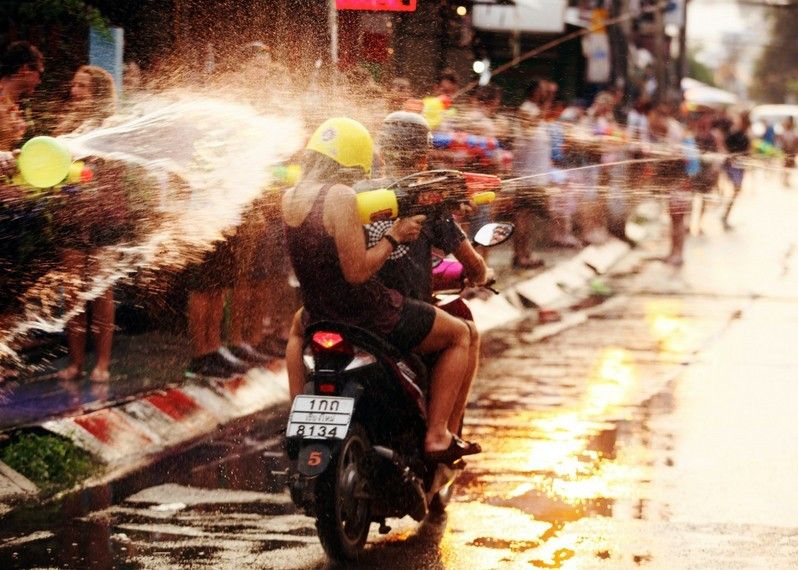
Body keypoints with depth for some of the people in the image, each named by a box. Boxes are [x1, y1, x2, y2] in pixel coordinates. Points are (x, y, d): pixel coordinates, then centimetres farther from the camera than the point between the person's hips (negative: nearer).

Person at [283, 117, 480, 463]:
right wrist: (395, 236, -15)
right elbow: (357, 270, -27)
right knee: (460, 335, 14)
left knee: (298, 327, 43)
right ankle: (436, 436, 6)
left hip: (321, 320, 7)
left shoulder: (289, 199, 1)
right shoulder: (340, 197, -23)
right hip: (372, 317, -7)